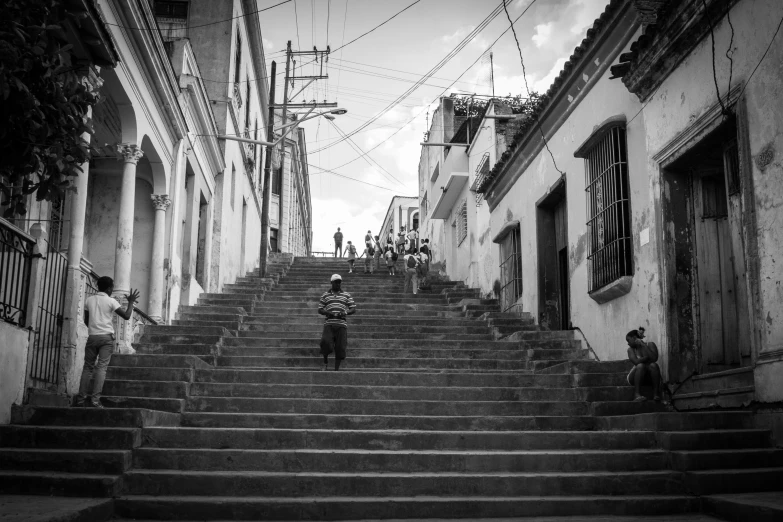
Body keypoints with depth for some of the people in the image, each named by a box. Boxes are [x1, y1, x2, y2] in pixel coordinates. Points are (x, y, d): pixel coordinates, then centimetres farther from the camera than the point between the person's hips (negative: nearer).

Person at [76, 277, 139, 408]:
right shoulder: (111, 301, -4)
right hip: (106, 337, -4)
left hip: (92, 337, 4)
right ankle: (95, 399, -13)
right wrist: (131, 302, 7)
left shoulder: (89, 300, 8)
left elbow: (86, 320, 14)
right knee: (101, 367, -5)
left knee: (88, 367, 10)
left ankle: (81, 399, 6)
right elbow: (126, 316, -6)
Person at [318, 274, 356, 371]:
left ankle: (336, 369, 10)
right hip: (329, 324, -1)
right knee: (325, 342, -22)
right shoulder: (325, 295, 14)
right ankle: (325, 362, 3)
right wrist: (329, 313, -8)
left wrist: (345, 313, -9)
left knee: (340, 348, -3)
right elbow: (320, 310, 11)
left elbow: (353, 309, 12)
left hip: (342, 324, 1)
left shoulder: (346, 295, 14)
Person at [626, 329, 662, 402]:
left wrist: (643, 345, -17)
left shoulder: (650, 345, -1)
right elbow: (636, 362, -18)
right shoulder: (631, 349, -1)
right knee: (640, 366, -31)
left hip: (649, 376, 1)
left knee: (653, 365, -29)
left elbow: (654, 359, -19)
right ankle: (637, 394, -35)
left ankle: (656, 393, -27)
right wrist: (648, 357, -12)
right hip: (635, 377, -1)